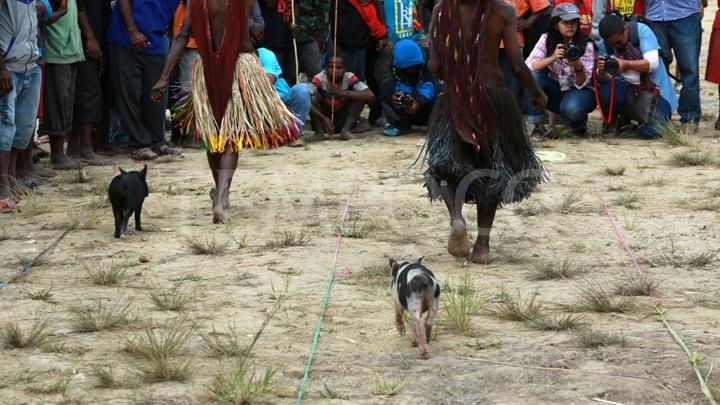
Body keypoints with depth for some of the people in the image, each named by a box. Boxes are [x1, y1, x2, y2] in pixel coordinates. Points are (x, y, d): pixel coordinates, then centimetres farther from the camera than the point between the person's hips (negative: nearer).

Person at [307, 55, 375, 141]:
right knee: (313, 97, -26)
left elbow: (370, 96, -28)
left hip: (342, 121, 1)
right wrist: (323, 118, -41)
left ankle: (345, 130, -13)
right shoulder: (320, 78, -20)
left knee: (359, 96, -19)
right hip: (323, 120, -1)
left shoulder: (349, 77, -17)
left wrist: (343, 92, -36)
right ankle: (319, 132, -15)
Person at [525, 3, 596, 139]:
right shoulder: (547, 39, -7)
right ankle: (539, 127, -17)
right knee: (534, 76, -27)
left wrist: (578, 66, -38)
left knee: (572, 108, -37)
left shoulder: (586, 45, -12)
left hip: (579, 91, -2)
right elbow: (528, 66, -21)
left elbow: (581, 84, -17)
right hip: (555, 90, 2)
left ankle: (579, 122, 2)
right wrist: (552, 58, -36)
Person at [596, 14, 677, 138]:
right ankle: (614, 123, 3)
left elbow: (652, 63, -22)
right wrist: (601, 72, -29)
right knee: (605, 93, -31)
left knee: (648, 132, -21)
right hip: (625, 86, 3)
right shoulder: (604, 45, -4)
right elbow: (604, 81, -4)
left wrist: (626, 64, -38)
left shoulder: (642, 30, -14)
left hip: (654, 88, -3)